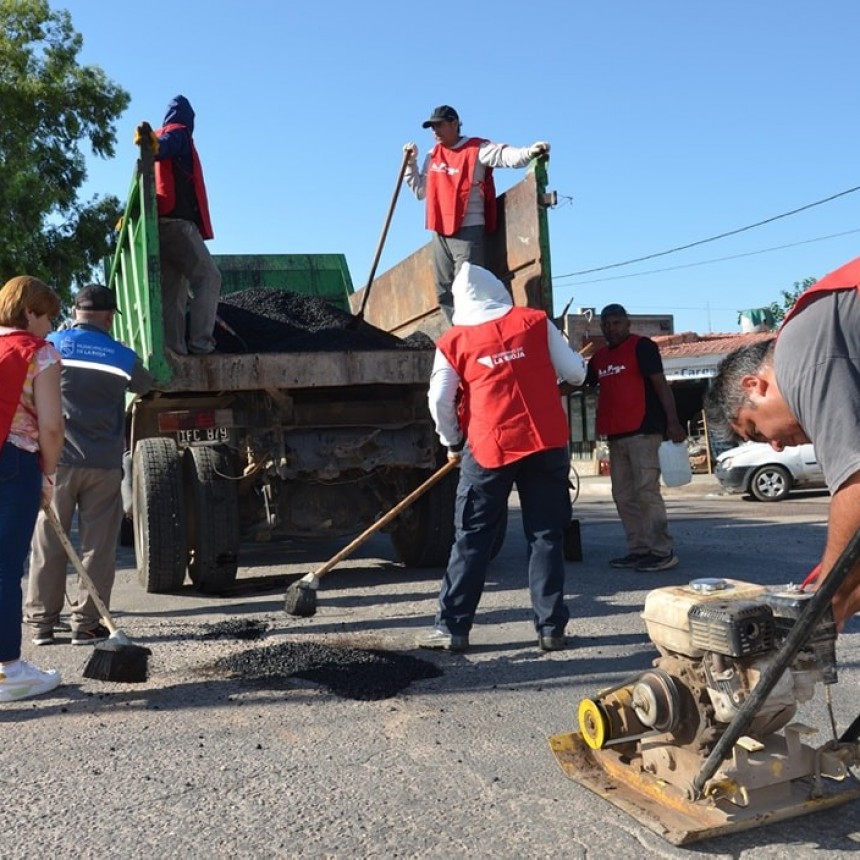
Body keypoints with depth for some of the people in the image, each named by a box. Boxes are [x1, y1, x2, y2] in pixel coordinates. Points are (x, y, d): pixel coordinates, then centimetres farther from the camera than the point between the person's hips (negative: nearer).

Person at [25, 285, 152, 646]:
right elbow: (144, 386, 18)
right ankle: (86, 624, 7)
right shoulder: (122, 357, 0)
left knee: (48, 544, 9)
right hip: (104, 465, -1)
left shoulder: (53, 345, -1)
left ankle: (41, 622, 14)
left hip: (58, 461, 1)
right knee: (97, 546, 5)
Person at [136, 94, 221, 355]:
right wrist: (154, 146, -39)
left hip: (161, 222, 8)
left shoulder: (160, 136, 26)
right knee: (208, 278, -8)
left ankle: (173, 346, -1)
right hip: (178, 220, -8)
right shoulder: (179, 133, 3)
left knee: (173, 288, 5)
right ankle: (200, 342, -17)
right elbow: (164, 146, -18)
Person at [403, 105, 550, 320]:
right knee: (444, 292, 8)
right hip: (440, 232, 7)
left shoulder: (477, 149, -4)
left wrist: (530, 152, -40)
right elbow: (420, 190, 25)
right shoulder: (433, 155, 16)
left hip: (468, 230, -7)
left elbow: (505, 155, -21)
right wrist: (410, 163, 14)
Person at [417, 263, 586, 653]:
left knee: (471, 539, 8)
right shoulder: (536, 322, 3)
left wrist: (453, 444, 17)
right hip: (545, 443, 1)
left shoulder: (453, 342, 2)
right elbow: (575, 374, 5)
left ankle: (452, 627, 10)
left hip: (488, 449, -1)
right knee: (546, 536, 9)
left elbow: (440, 402, 1)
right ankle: (551, 628, 11)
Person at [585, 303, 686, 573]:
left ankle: (663, 552, -7)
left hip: (643, 431, -8)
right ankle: (638, 550, 13)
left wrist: (672, 422, -15)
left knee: (647, 492, -11)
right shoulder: (599, 356, 19)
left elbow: (661, 384, -8)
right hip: (616, 435, 8)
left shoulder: (642, 346, -2)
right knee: (624, 496, 7)